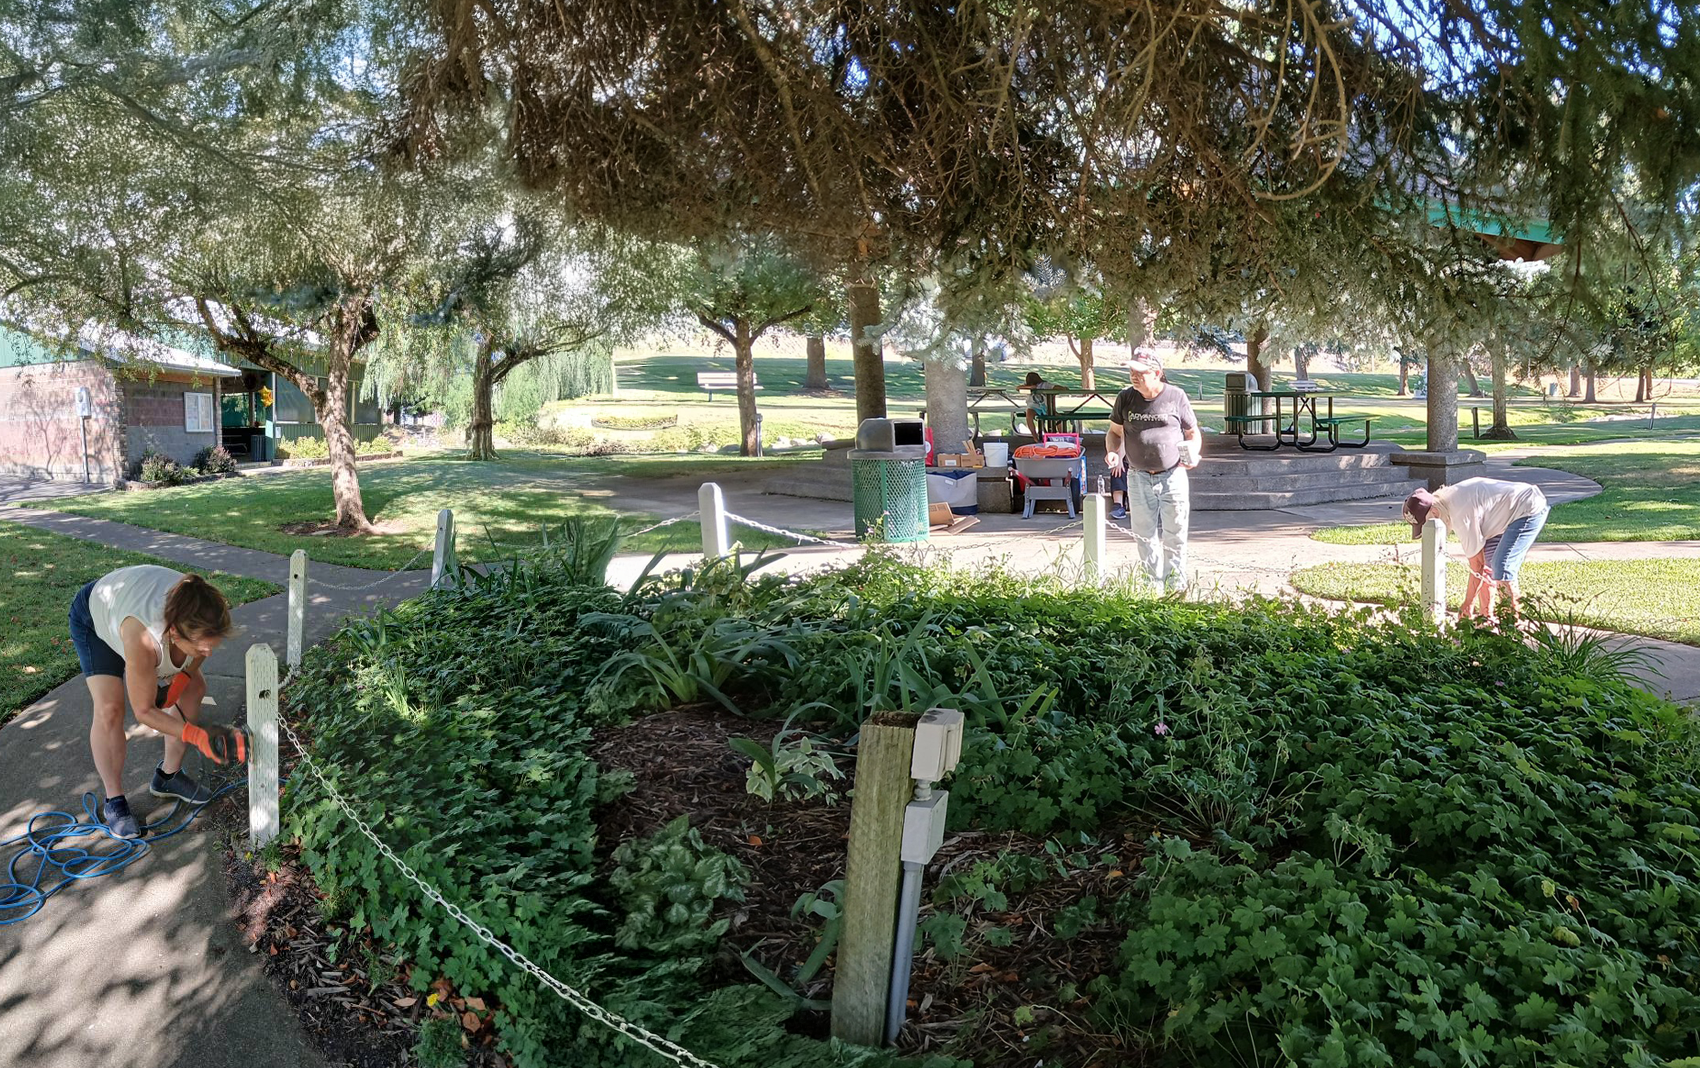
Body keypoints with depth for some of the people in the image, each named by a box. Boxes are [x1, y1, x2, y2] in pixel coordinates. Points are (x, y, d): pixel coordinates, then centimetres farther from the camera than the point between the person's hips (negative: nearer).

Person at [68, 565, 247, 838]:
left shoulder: (205, 617, -35)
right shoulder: (143, 639, -48)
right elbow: (144, 710, -33)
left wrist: (179, 680, -21)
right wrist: (198, 736, -41)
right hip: (94, 617, -5)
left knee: (193, 688, 1)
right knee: (109, 709, -18)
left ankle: (168, 776, 19)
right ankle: (114, 801, 1)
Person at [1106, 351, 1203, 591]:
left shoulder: (1176, 396, -2)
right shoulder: (1125, 398, 3)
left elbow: (1193, 432, 8)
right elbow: (1115, 432, 14)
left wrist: (1193, 454, -11)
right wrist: (1112, 452, -7)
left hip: (1172, 475, -2)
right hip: (1138, 478, 2)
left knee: (1175, 536, 3)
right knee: (1145, 535, 6)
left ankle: (1176, 587, 16)